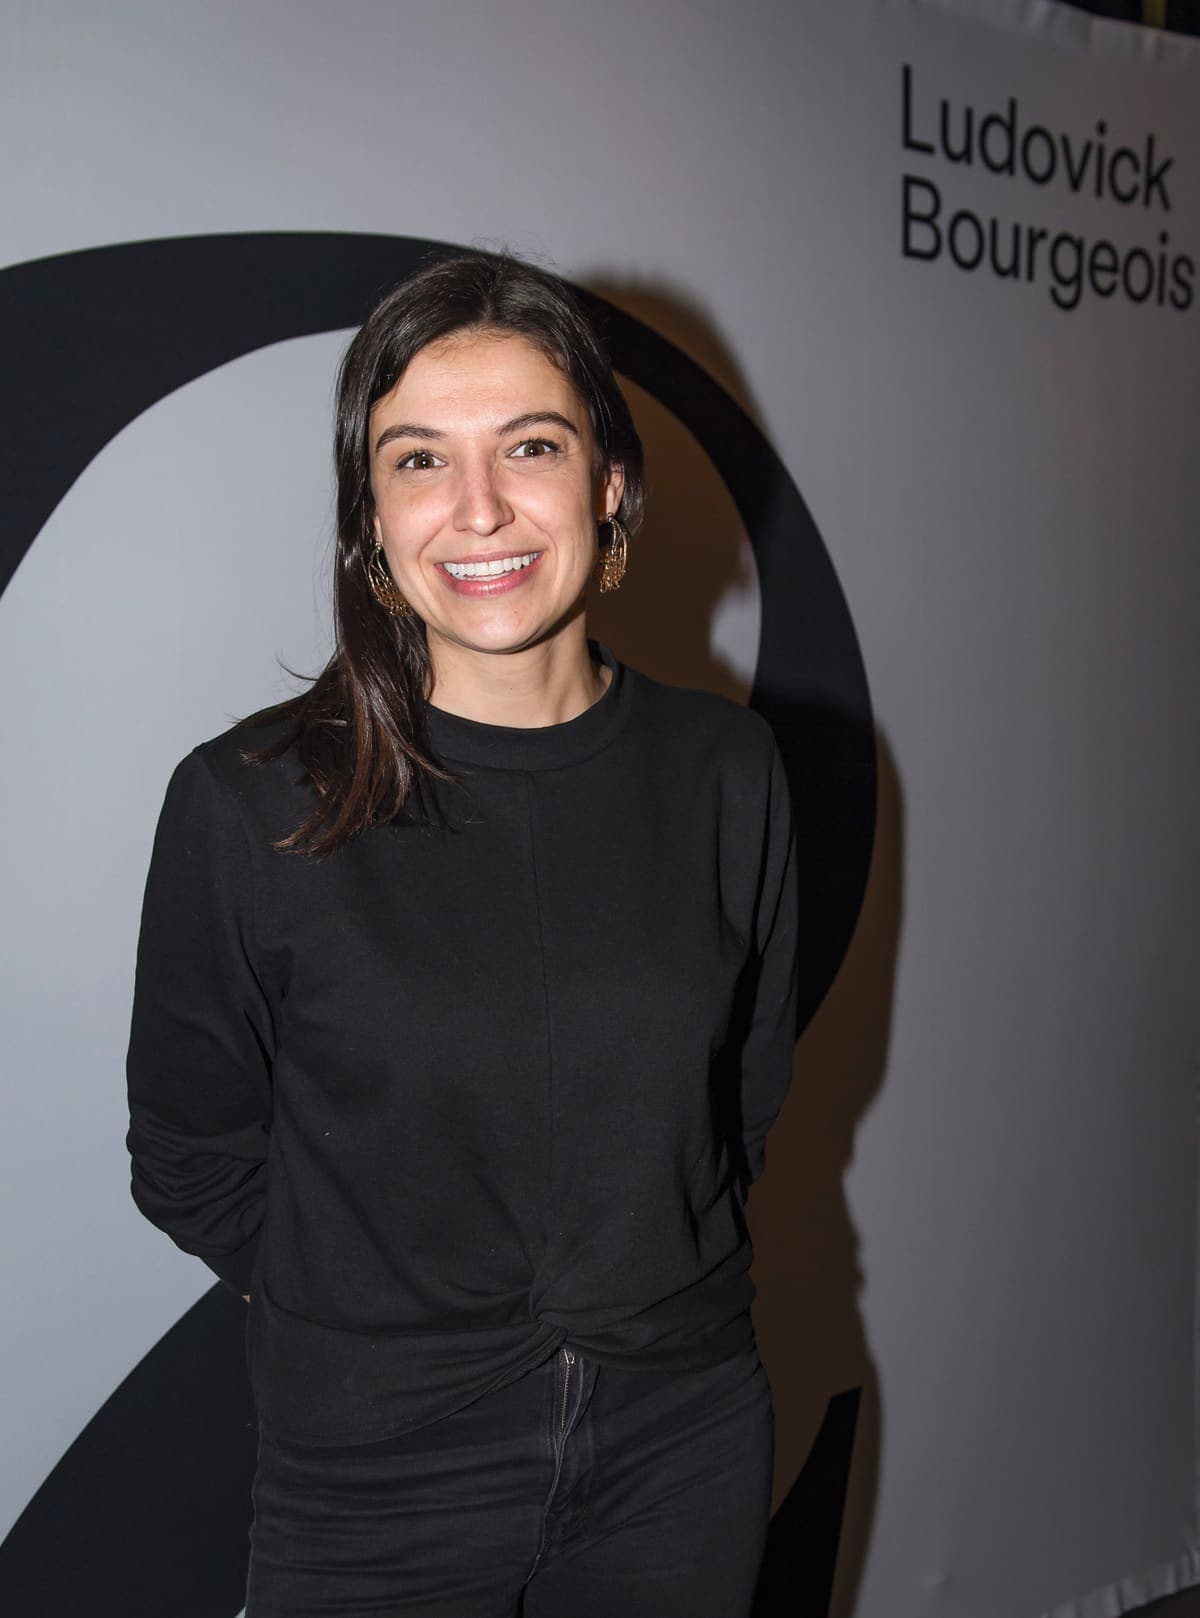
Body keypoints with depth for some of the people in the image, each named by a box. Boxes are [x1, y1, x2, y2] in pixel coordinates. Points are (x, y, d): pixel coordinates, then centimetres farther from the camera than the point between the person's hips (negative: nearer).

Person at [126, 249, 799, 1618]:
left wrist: (639, 1288, 5)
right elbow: (193, 1162, -4)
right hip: (374, 1477, -2)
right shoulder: (249, 804, -15)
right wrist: (375, 1311, 1)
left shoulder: (725, 774, -6)